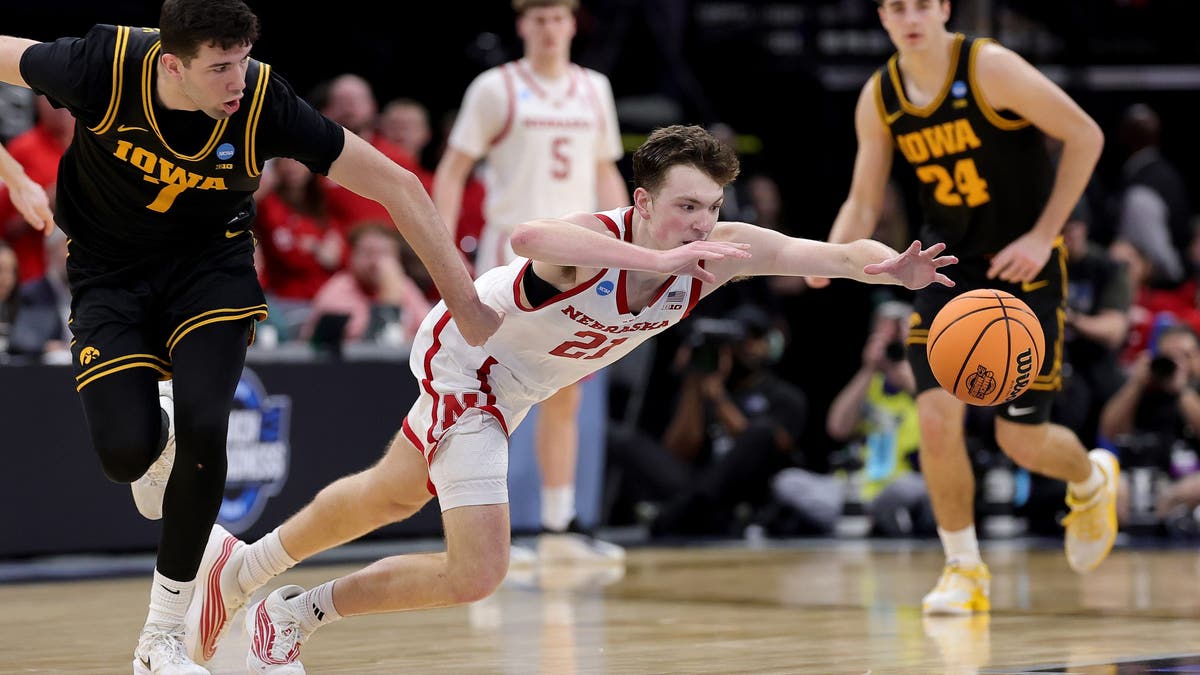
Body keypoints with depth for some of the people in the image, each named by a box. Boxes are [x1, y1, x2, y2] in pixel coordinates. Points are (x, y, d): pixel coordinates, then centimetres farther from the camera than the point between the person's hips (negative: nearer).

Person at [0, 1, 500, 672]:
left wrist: (466, 303, -18)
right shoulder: (106, 67, -27)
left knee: (203, 429, -21)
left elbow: (395, 183, -19)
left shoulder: (265, 102, -25)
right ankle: (157, 440, 25)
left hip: (210, 266, 0)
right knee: (125, 452, -18)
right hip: (109, 272, 0)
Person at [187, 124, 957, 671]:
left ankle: (244, 566, 52)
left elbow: (827, 252, -37)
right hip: (462, 354, -7)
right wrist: (658, 257, -75)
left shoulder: (718, 251, -25)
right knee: (477, 572, -15)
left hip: (514, 386, 7)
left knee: (394, 495, 28)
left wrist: (884, 264, -59)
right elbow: (529, 238, -66)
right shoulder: (596, 243, -41)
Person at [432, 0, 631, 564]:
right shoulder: (495, 88, -2)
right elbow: (452, 169, -3)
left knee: (565, 398, 8)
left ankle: (560, 528, 14)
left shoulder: (594, 89, 12)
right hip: (512, 251, -5)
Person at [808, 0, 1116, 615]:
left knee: (1021, 441, -2)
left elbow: (1085, 136, -13)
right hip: (950, 263, 4)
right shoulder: (878, 100, -3)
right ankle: (965, 569, 5)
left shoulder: (989, 67, -18)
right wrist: (832, 253, -17)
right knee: (937, 418, -14)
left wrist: (1044, 235, -15)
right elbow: (863, 201, 5)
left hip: (1023, 264, -4)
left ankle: (1092, 479, 35)